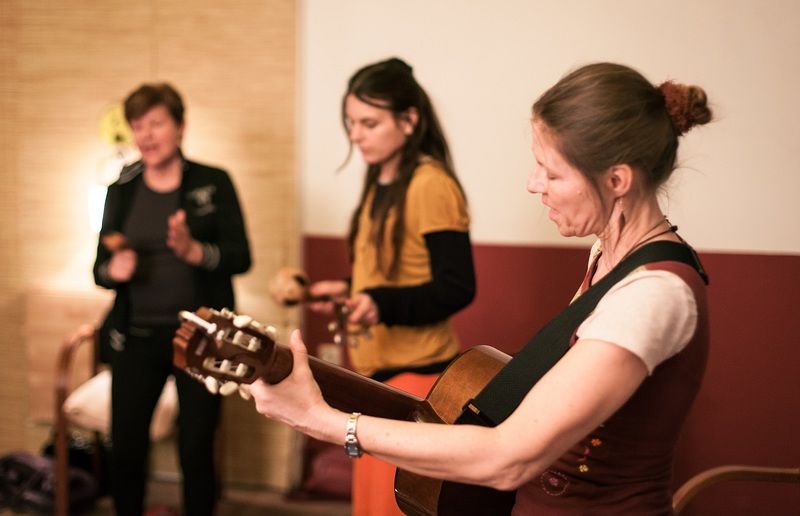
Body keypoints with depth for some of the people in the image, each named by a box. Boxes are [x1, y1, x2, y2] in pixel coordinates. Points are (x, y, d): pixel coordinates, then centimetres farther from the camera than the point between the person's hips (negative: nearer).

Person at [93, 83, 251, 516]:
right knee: (125, 448, 5)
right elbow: (100, 267, 8)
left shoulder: (214, 184, -2)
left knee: (196, 451, 4)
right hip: (136, 338, 3)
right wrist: (113, 271, -15)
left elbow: (241, 257, -6)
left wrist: (195, 251, -24)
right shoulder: (121, 190, 6)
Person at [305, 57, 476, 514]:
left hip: (416, 374, -9)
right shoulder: (382, 185, 13)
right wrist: (352, 292, 26)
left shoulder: (432, 186, -14)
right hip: (377, 372, 9)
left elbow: (457, 288, -19)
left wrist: (381, 305, -29)